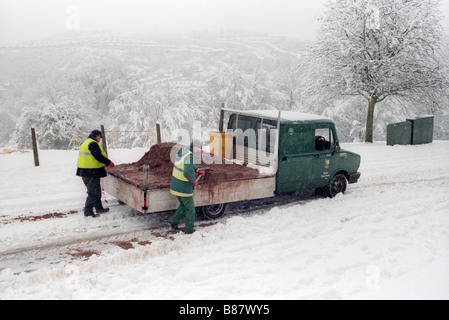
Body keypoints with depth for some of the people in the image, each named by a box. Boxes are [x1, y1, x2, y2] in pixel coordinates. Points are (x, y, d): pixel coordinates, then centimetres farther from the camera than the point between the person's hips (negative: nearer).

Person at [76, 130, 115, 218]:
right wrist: (109, 163, -11)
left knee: (96, 191, 20)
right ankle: (88, 211, -2)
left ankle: (99, 208, 29)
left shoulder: (85, 143, 20)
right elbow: (98, 156, -20)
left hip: (84, 171, 11)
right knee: (93, 192, -5)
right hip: (91, 172, -11)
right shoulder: (93, 144, -13)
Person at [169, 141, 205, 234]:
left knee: (184, 205, 27)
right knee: (190, 209, 10)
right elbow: (188, 172, -36)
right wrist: (194, 181, -20)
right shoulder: (189, 156, -24)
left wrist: (198, 170, 22)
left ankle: (174, 221, 24)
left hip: (175, 186, 8)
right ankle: (189, 229, 21)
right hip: (184, 189, -8)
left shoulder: (182, 152, 6)